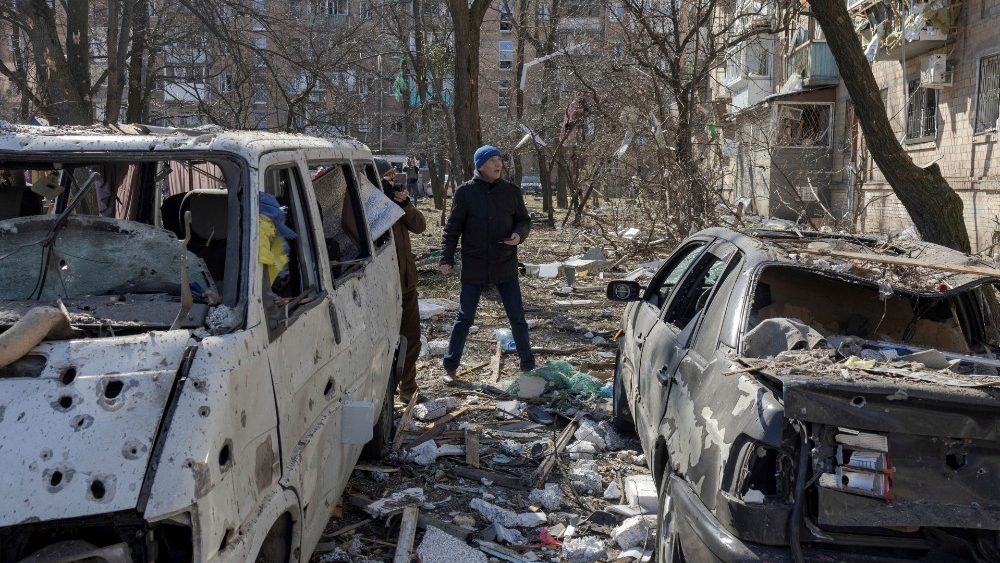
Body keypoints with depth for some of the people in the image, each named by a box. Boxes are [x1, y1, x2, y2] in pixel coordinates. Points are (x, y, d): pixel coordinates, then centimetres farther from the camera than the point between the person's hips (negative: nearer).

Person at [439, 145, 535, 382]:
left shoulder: (511, 191, 1)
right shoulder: (466, 192, -4)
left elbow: (524, 220, 11)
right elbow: (452, 227, -1)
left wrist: (519, 234, -11)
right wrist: (447, 258, -5)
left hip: (506, 267, 2)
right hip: (474, 268, -2)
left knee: (517, 318, 7)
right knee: (464, 319, 7)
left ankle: (528, 365, 21)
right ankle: (450, 367, 20)